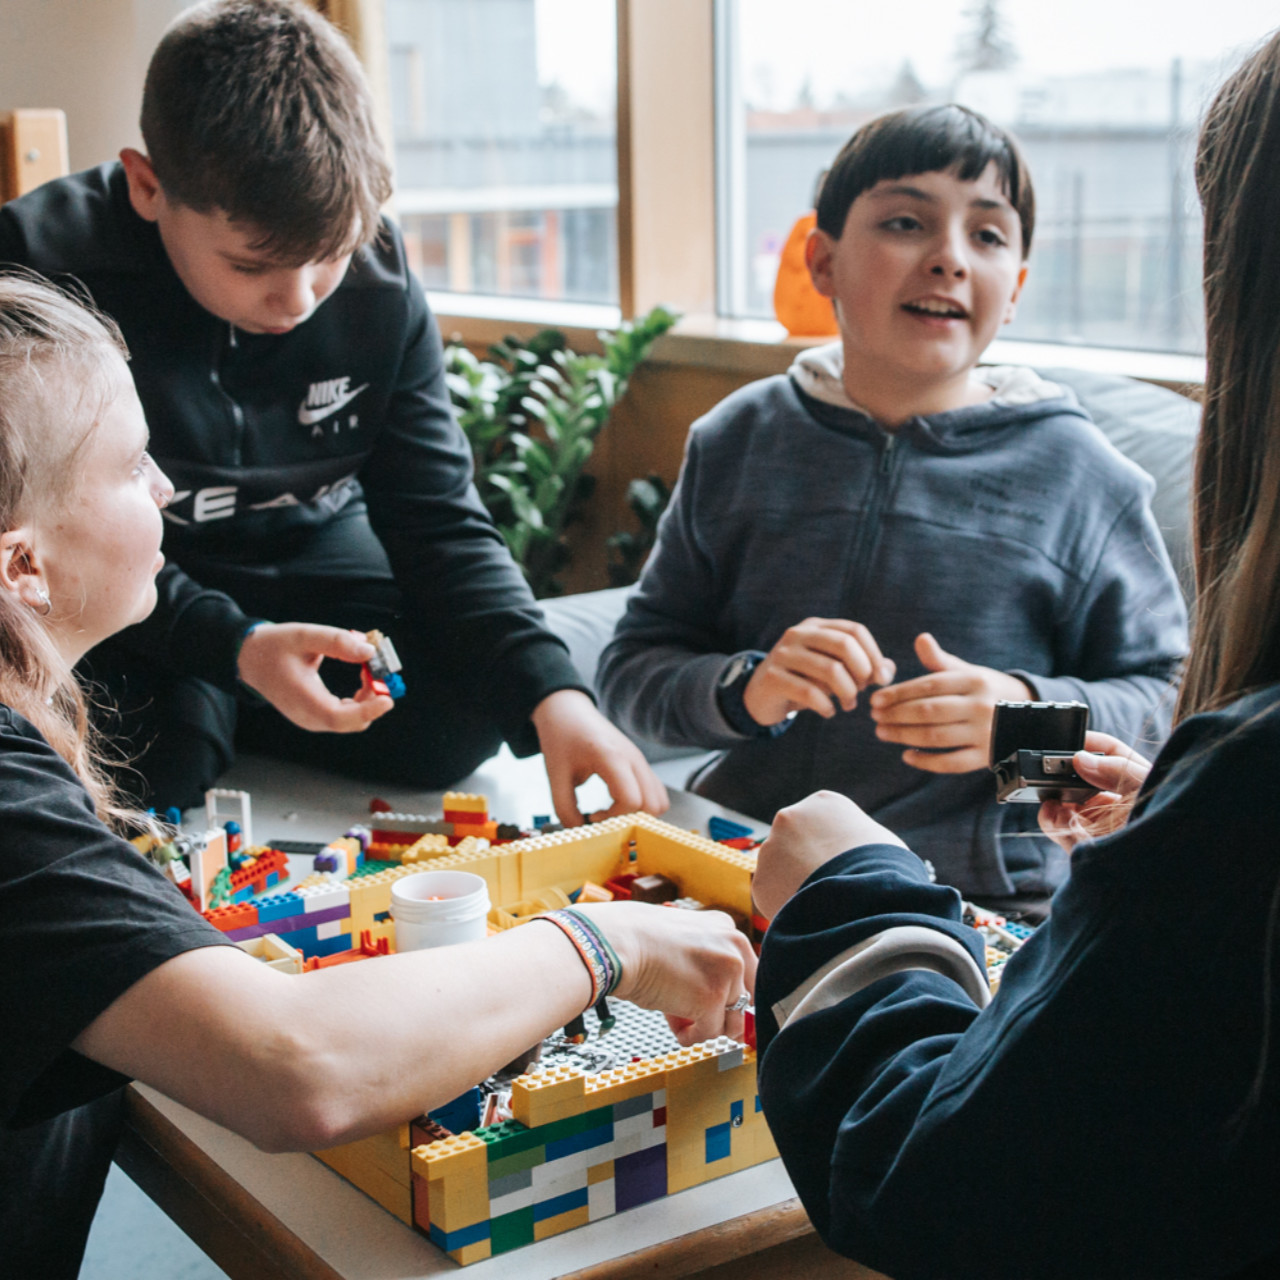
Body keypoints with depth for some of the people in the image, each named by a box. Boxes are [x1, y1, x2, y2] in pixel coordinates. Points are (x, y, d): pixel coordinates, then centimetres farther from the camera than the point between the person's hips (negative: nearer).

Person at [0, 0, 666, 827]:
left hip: (310, 559, 4)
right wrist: (235, 647, -35)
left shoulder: (379, 280, -12)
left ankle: (231, 716, 7)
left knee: (464, 713, -17)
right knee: (152, 757, -31)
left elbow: (439, 522, -11)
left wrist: (553, 694, -27)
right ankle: (208, 708, 5)